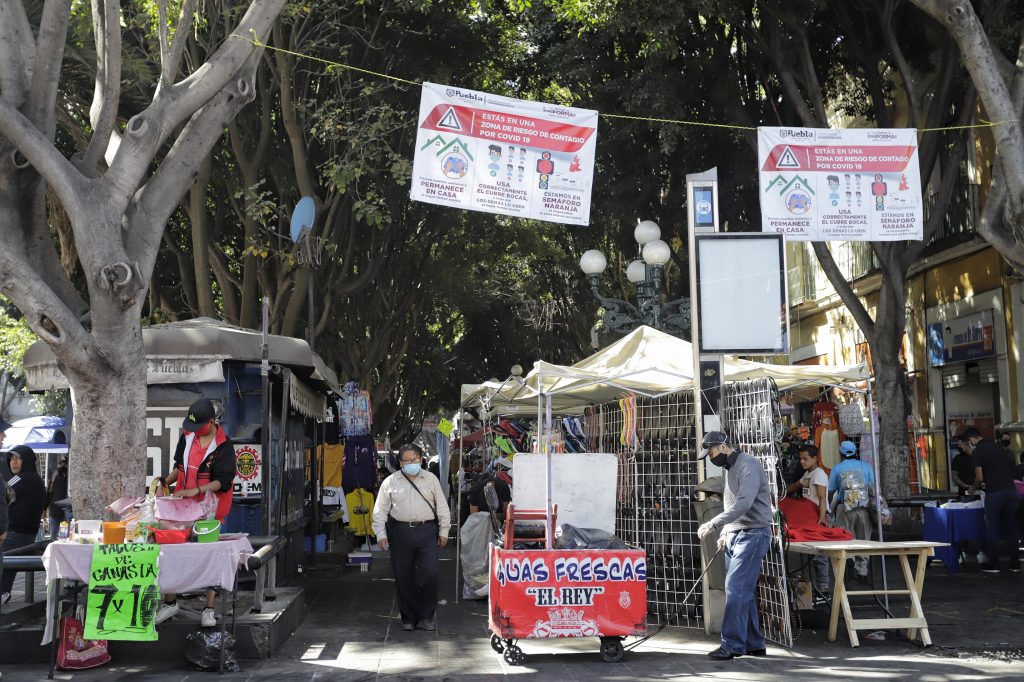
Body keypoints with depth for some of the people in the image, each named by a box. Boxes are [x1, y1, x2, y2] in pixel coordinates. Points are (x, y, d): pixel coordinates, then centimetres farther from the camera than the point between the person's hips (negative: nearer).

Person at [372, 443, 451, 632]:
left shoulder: (431, 479, 10)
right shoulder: (390, 482, 6)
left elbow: (442, 507, 12)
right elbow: (380, 510, 6)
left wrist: (444, 531, 8)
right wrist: (380, 534, -3)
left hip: (426, 531, 0)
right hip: (400, 532, 0)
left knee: (429, 574, -7)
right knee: (403, 577, 4)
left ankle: (426, 616, 8)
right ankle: (409, 618, 17)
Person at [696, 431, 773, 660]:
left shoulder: (748, 465, -13)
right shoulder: (730, 468, 17)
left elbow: (743, 503, -25)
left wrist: (713, 525, -28)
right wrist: (725, 533, 15)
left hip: (752, 535, -9)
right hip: (734, 536, 9)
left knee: (736, 590, -12)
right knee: (743, 592, 9)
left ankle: (732, 645, -9)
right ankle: (754, 644, 15)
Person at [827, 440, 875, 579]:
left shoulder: (837, 468, 4)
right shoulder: (866, 466, 7)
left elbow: (831, 491, 5)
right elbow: (872, 488, 6)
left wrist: (831, 507, 20)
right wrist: (872, 503, 18)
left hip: (845, 509, -2)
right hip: (864, 508, 2)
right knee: (863, 539, 11)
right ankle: (862, 570, 13)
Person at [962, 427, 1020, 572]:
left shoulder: (977, 452, -6)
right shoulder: (999, 447, 14)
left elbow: (979, 477, -11)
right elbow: (1010, 467, 20)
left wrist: (973, 488, 9)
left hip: (994, 493, -6)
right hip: (1010, 490, 6)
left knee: (992, 529, 5)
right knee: (1011, 527, 12)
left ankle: (993, 564, 8)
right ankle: (1015, 563, 15)